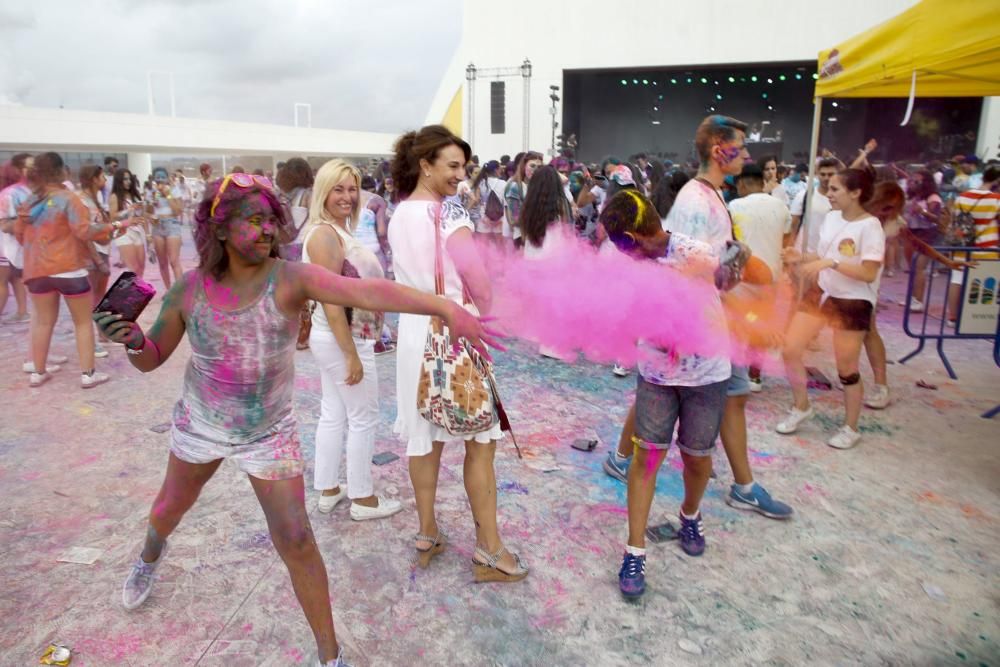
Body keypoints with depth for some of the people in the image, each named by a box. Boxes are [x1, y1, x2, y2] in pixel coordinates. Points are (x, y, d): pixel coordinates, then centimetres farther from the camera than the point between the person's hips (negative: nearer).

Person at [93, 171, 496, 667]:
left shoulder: (290, 279, -24)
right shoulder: (189, 289, -15)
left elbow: (368, 291, -41)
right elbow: (151, 358, -1)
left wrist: (446, 307, -53)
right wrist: (131, 339, -25)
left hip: (269, 433, -3)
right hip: (199, 425, 4)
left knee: (296, 541, -6)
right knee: (170, 507, 29)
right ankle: (151, 554, 68)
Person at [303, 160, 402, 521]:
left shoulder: (337, 230, 11)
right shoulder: (325, 234, -20)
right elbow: (330, 302, -24)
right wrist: (352, 355, -23)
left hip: (334, 338, 10)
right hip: (343, 339, -10)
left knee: (334, 415, 16)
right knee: (363, 418, 2)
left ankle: (328, 489, 29)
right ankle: (363, 499, 16)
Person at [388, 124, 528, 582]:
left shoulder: (397, 215, 9)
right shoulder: (450, 213, -16)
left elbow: (406, 276, 11)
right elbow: (476, 278, -14)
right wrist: (483, 310, 4)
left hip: (414, 330, 7)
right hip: (456, 333, -7)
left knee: (423, 437, 14)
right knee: (480, 440, 2)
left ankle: (427, 534, 27)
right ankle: (489, 548, 10)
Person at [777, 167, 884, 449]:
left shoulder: (870, 226, -18)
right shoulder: (831, 217, 3)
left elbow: (869, 273, -23)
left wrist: (832, 262, -31)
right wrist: (801, 257, -5)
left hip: (853, 303, -7)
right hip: (820, 294, 7)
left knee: (846, 369, 5)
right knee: (789, 349, 4)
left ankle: (851, 429, 25)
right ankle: (801, 408, 27)